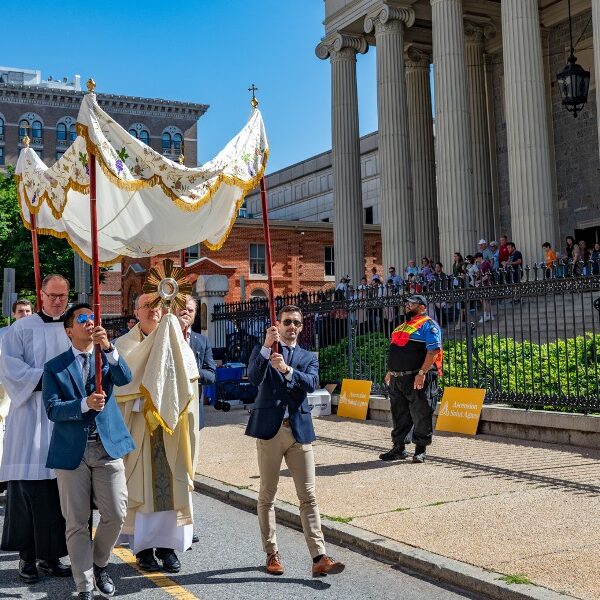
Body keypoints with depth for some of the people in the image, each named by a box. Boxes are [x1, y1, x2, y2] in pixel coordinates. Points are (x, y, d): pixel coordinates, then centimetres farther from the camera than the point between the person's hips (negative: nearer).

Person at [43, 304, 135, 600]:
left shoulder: (108, 358, 7)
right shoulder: (54, 367, 3)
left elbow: (125, 378, -14)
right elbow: (52, 409, -7)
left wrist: (108, 347, -28)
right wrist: (85, 403, -23)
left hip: (108, 447, 1)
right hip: (72, 451, -1)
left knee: (116, 515, 0)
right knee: (76, 523, 4)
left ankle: (99, 564, 27)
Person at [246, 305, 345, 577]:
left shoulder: (309, 357, 13)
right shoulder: (262, 351, 7)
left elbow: (311, 383, -8)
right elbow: (254, 377, -12)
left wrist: (286, 369, -25)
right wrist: (266, 346, -23)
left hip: (299, 430, 2)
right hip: (269, 429, -2)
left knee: (308, 496, -1)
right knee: (267, 495, 6)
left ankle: (319, 558, -2)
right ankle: (272, 554, 18)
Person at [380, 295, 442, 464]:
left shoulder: (428, 325, -5)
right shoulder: (402, 326, 21)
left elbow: (433, 350, -16)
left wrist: (422, 373, -23)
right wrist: (390, 371, 21)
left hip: (418, 379, -8)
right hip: (397, 379, 8)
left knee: (421, 416, -2)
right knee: (399, 416, 12)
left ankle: (420, 450, 7)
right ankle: (398, 448, 20)